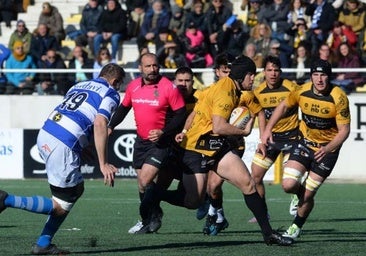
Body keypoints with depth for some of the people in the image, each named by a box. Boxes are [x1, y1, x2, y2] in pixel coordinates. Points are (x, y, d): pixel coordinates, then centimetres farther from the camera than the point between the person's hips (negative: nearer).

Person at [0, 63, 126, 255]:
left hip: (44, 135, 8)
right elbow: (99, 124, -12)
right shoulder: (111, 94, 4)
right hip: (63, 146, -8)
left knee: (76, 190, 22)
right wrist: (103, 164, -12)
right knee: (62, 205, 2)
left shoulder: (80, 85, 25)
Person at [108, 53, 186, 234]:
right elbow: (123, 108, 17)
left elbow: (180, 114, -11)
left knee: (145, 180, -17)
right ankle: (147, 222, 24)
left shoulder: (169, 88, -14)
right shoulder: (133, 86, 2)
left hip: (160, 142, -6)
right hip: (141, 141, 6)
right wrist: (111, 126, 4)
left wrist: (163, 132, -20)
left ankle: (152, 217, 0)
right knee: (142, 184, 11)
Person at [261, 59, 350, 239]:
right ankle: (299, 194, 23)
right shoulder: (302, 92, -11)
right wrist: (268, 129, 1)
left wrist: (327, 149, -32)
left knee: (307, 195, -4)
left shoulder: (339, 98, -21)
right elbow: (284, 106, 9)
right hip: (305, 141, 3)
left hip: (327, 148, -3)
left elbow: (344, 130, -17)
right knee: (288, 185, -15)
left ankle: (296, 227, 23)